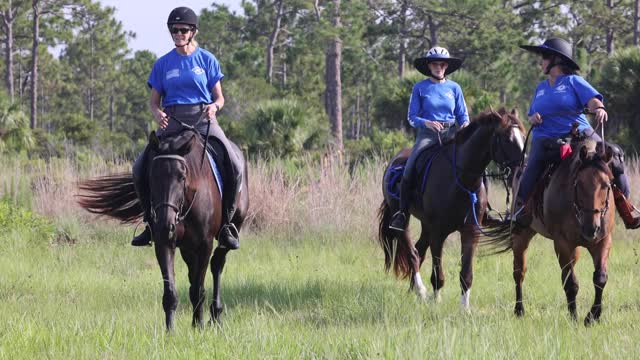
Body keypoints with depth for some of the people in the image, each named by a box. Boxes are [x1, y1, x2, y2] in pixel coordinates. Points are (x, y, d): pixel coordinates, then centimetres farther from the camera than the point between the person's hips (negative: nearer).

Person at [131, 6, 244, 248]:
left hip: (203, 119, -1)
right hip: (172, 120, 1)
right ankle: (151, 221, -2)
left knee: (234, 166, -24)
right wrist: (157, 113, -10)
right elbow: (154, 101, 13)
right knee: (140, 168, -18)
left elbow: (219, 97, 10)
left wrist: (214, 106, -14)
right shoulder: (163, 64, 10)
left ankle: (225, 222, -10)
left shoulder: (207, 60, 7)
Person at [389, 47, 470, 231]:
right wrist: (426, 123, -16)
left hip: (451, 133, 2)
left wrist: (465, 126, -8)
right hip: (428, 133, -1)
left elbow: (463, 115, 14)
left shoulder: (454, 88, 11)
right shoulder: (420, 88, 5)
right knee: (409, 168, -23)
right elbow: (412, 117, 4)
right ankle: (402, 212, -15)